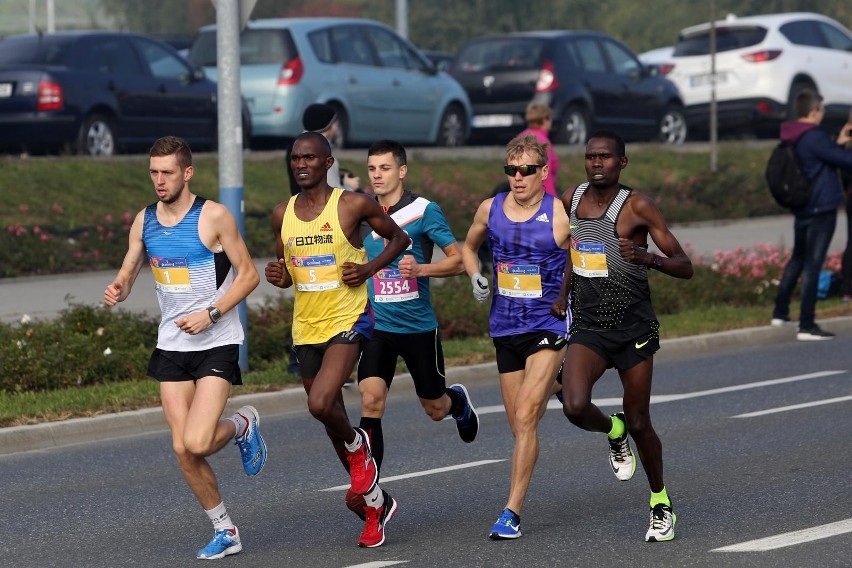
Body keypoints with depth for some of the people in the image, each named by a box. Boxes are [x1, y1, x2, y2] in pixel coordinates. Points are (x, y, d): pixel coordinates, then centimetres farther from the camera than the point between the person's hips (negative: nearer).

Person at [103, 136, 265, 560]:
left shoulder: (214, 217, -10)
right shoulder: (144, 221, 6)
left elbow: (249, 274, -6)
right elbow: (128, 274, 13)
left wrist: (211, 314, -17)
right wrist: (117, 290, -11)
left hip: (216, 343, -5)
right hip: (171, 345, 5)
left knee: (197, 442, -19)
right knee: (182, 450, 0)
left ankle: (243, 426, 15)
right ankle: (224, 531, 17)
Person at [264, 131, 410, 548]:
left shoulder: (353, 205, -7)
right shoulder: (282, 215, 6)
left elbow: (398, 238, 5)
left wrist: (369, 268, -10)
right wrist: (278, 276, -4)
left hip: (348, 321, -6)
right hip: (306, 327, 6)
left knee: (320, 405, -25)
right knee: (331, 419, 11)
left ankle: (358, 446, 9)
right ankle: (376, 503, 27)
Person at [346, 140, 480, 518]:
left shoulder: (424, 211, -8)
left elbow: (457, 260, -8)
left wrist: (421, 268, -24)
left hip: (419, 326, -2)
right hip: (377, 327, 2)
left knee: (435, 409, 13)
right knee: (370, 401, -17)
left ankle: (458, 402, 51)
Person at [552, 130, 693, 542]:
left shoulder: (637, 206, -11)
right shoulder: (571, 200, 3)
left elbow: (684, 267, -12)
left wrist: (647, 257, -31)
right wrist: (564, 293, 15)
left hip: (634, 329, -3)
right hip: (588, 328, 3)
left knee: (638, 424, 3)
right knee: (575, 407, -21)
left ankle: (660, 504, 27)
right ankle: (613, 433, 15)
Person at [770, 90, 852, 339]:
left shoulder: (791, 139, 8)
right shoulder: (814, 138, -19)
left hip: (801, 210, 9)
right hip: (821, 210, -9)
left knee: (798, 259, 22)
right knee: (812, 265, -7)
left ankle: (780, 312, 26)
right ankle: (806, 326, -8)